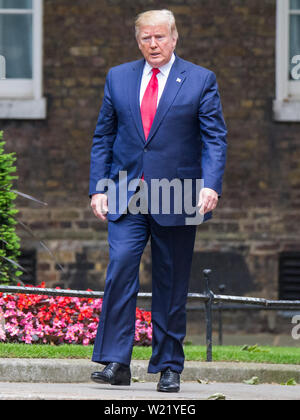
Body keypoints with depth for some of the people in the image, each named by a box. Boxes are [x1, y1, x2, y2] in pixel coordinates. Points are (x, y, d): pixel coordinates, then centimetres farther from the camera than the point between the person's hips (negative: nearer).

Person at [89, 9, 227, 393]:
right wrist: (98, 188, 3)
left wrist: (210, 185, -17)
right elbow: (103, 137, 13)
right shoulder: (118, 78, 11)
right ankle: (116, 363, -15)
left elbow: (215, 139, -2)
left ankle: (169, 368, 13)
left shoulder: (201, 81, 3)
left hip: (177, 200, -1)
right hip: (126, 197, 1)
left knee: (172, 286, 3)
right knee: (120, 266, -17)